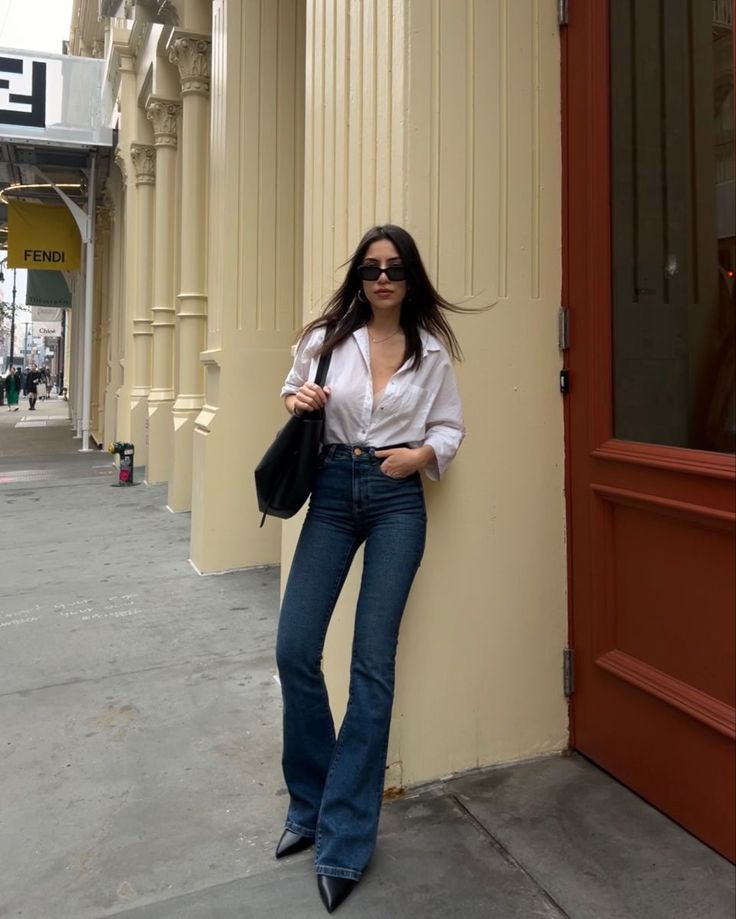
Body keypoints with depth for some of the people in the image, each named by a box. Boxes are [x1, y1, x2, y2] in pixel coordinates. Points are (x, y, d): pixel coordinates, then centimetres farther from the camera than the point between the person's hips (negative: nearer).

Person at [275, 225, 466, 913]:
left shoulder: (432, 351, 3)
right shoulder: (327, 337, 4)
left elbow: (450, 426, 8)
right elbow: (293, 392, 17)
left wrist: (423, 453, -13)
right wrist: (297, 399, -6)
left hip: (397, 500, -1)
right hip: (332, 492, 2)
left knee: (373, 661, -2)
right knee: (294, 649, -2)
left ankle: (345, 842, 12)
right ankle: (311, 801, 24)